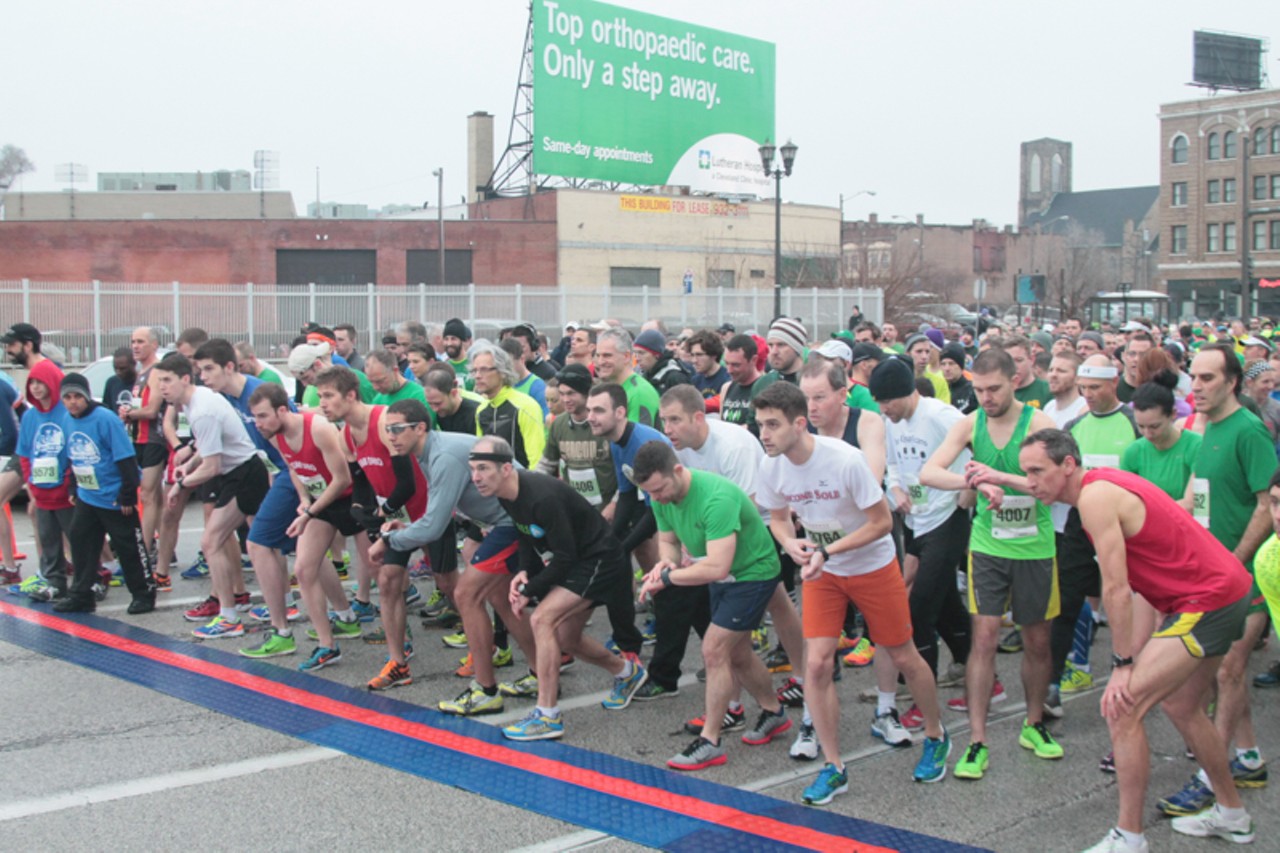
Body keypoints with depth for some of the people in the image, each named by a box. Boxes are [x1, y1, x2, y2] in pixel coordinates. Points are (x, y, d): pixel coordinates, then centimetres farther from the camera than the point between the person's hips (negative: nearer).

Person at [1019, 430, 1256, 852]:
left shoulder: (1095, 497, -19)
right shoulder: (1104, 483, 8)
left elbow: (1117, 589, -19)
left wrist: (1123, 663, -15)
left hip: (1207, 603, -11)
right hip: (1226, 589, 11)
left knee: (1122, 708, -13)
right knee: (1180, 706, 25)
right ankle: (1232, 816, 40)